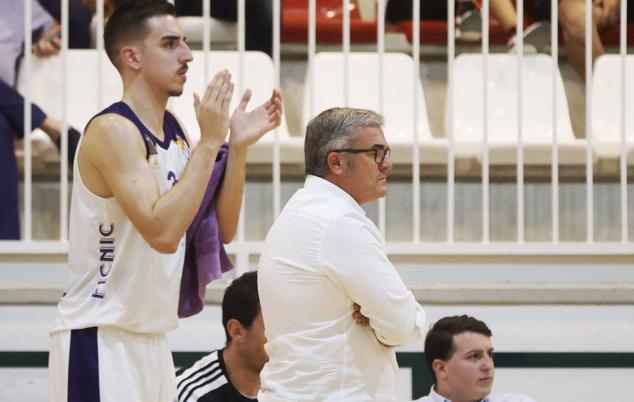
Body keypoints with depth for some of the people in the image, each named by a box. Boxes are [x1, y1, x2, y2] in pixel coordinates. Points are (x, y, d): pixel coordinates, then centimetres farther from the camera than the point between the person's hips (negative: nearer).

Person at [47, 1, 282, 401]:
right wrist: (209, 141, -23)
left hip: (151, 340, 9)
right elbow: (163, 232, -27)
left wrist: (239, 145, 3)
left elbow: (221, 230, 13)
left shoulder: (174, 130, 11)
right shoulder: (113, 130, -16)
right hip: (99, 340, -9)